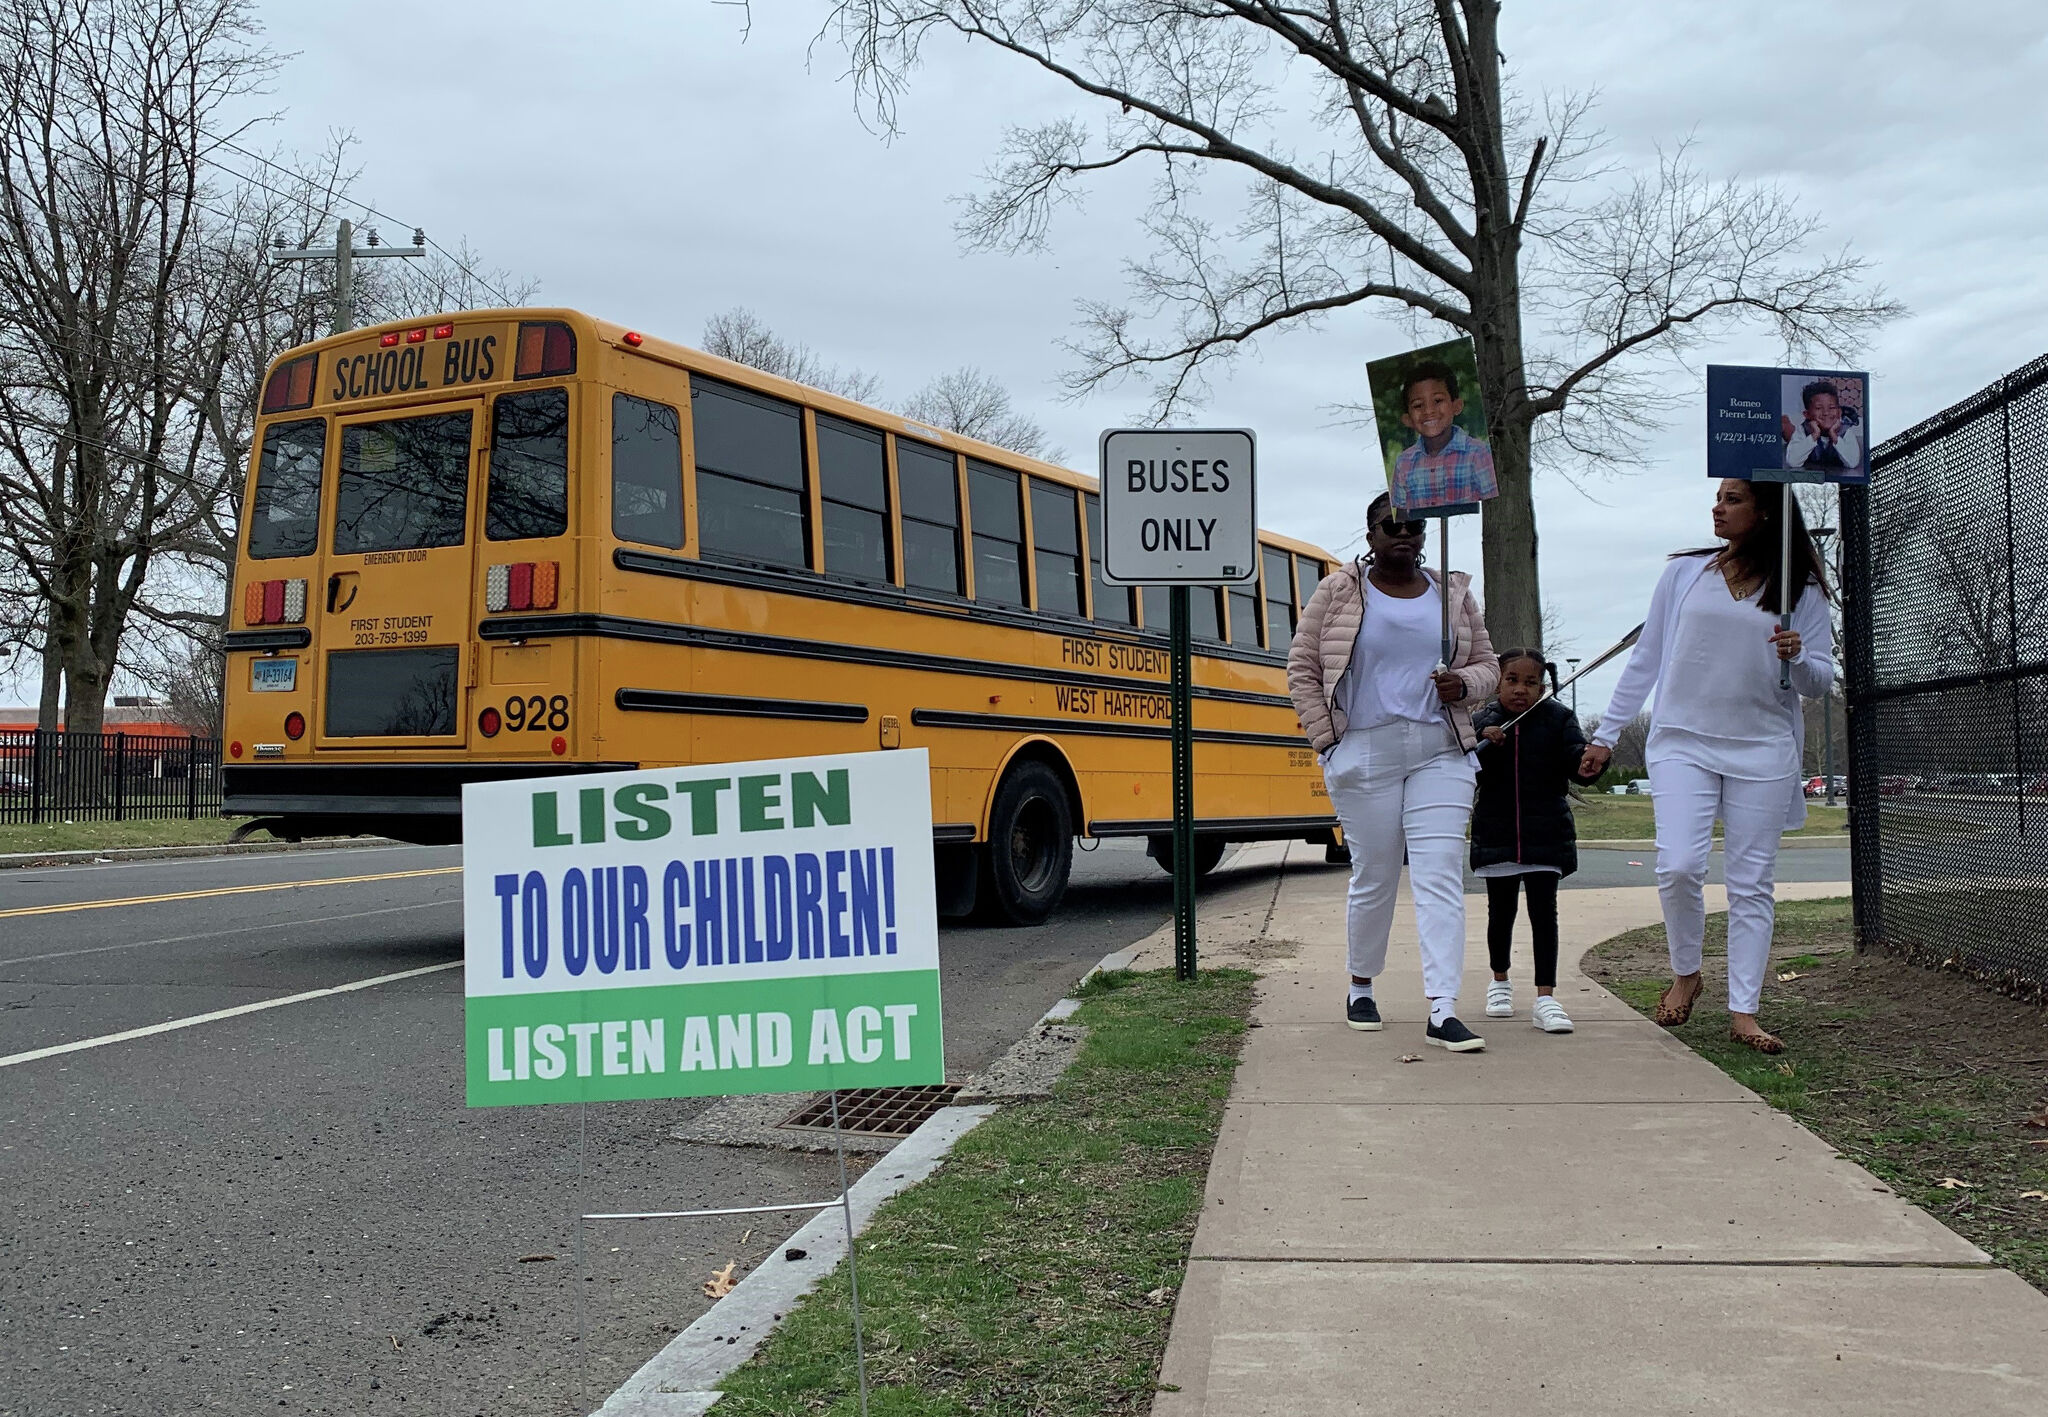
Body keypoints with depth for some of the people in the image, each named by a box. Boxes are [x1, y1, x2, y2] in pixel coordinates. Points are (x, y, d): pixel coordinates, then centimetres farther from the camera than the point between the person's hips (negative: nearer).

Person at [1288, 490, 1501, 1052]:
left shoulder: (1453, 593, 11)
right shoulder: (1338, 592, 3)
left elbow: (1487, 665, 18)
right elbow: (1302, 669, 4)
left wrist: (1464, 684, -6)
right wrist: (1327, 741, -4)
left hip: (1440, 753, 2)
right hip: (1366, 753, -2)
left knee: (1441, 877, -8)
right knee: (1374, 878, 6)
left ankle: (1443, 1012, -11)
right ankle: (1361, 987, 28)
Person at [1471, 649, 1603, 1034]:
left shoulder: (1558, 719, -1)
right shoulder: (1482, 722, 1)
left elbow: (1576, 764, -11)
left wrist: (1588, 762, -34)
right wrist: (1484, 743, -22)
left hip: (1545, 835, -1)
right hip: (1496, 833, 1)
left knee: (1543, 911, -6)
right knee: (1501, 911, 13)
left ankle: (1545, 997, -5)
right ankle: (1500, 982, 34)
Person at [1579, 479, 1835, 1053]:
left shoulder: (1803, 589, 5)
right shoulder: (1685, 572, 7)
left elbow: (1821, 681, 7)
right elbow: (1645, 659, 12)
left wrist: (1798, 659, -16)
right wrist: (1605, 735, 11)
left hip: (1762, 749, 0)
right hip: (1683, 741, 0)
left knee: (1752, 882, 1)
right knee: (1678, 866, -14)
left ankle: (1743, 1012, 7)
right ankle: (1685, 974, 11)